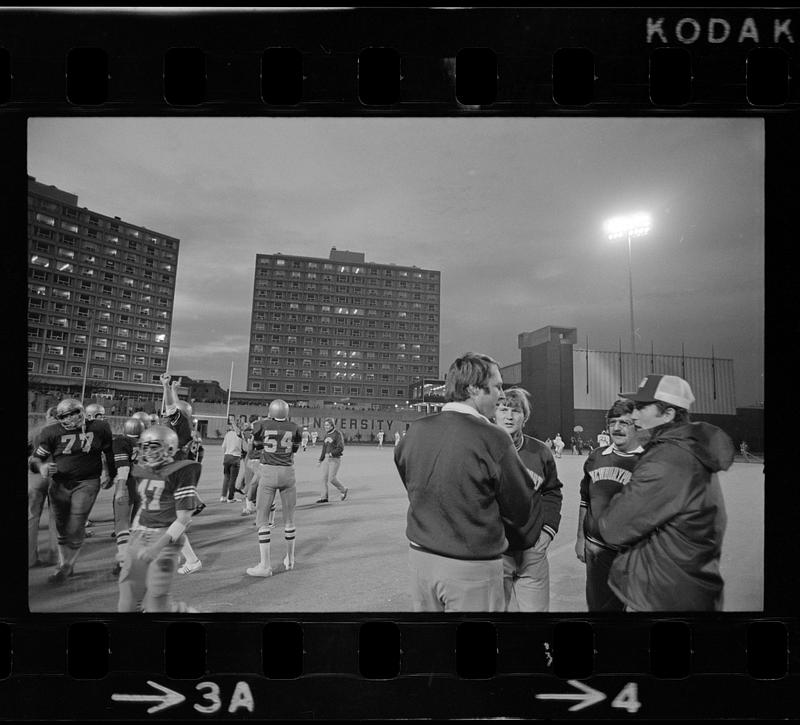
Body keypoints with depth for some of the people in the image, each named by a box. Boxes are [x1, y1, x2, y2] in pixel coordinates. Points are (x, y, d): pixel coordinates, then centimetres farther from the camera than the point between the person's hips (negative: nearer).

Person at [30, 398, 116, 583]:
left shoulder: (100, 428, -5)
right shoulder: (51, 432, -6)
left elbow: (109, 452, 10)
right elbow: (37, 458, -1)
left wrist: (110, 473, 19)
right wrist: (43, 468, -23)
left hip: (86, 483, -2)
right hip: (59, 483, 2)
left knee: (75, 529, -5)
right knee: (62, 528, 12)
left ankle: (65, 567, 14)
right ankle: (64, 564, 31)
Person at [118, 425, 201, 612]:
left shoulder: (180, 472, -13)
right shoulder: (142, 471, 9)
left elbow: (183, 518, -15)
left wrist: (157, 546, -22)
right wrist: (133, 538, 17)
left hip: (165, 539, -7)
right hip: (139, 536, 7)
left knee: (155, 604, -6)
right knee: (127, 603, 9)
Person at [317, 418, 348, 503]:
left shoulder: (338, 434, -12)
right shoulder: (326, 435, 11)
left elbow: (341, 448, -18)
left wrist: (331, 454, -25)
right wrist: (320, 460, 16)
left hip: (335, 459, -7)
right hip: (327, 459, 7)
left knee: (331, 479, -9)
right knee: (324, 478, 1)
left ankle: (343, 490, 14)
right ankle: (324, 497, 7)